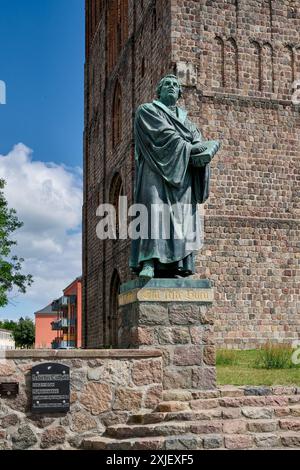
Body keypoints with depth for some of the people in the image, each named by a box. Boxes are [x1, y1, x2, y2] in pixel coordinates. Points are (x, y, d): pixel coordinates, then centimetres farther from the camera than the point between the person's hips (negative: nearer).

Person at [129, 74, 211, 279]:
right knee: (154, 209, -20)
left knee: (181, 215, -7)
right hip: (156, 170, -5)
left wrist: (201, 149, -14)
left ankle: (176, 266, -13)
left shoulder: (184, 117, 28)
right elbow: (163, 133, -5)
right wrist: (188, 147, -9)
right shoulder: (147, 110, 12)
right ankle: (148, 263, -28)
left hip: (182, 173, 5)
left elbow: (197, 136, 10)